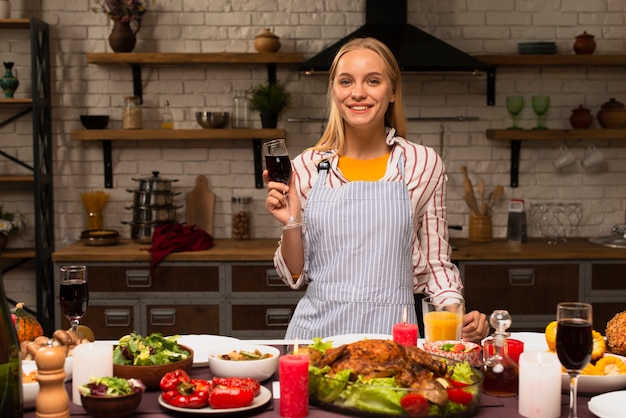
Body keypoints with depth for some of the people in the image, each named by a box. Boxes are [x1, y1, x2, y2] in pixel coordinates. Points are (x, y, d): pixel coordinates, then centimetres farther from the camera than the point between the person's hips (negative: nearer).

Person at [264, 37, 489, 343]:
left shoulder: (423, 165, 1)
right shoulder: (306, 166, 3)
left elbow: (435, 264, 8)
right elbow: (295, 276, 8)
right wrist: (291, 224, -9)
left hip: (391, 329, -1)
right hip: (318, 329, 1)